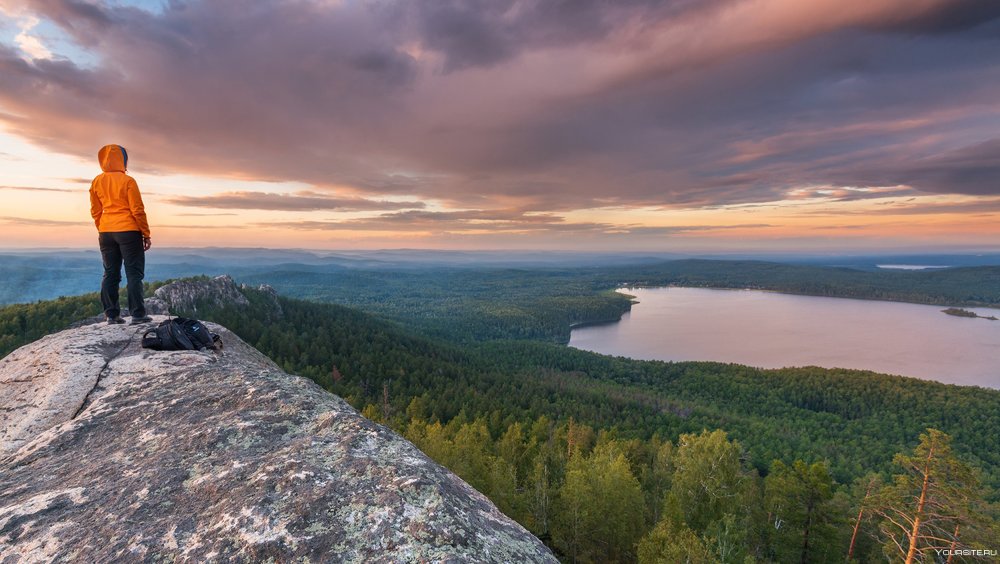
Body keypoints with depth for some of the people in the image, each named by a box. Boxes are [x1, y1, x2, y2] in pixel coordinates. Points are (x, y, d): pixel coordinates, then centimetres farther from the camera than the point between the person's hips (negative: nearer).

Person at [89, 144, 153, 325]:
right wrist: (146, 234, -5)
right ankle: (137, 314, -5)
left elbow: (95, 211, 13)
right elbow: (137, 210, -11)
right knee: (134, 273, -3)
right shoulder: (128, 181, -9)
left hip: (106, 233, 6)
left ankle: (112, 314, 11)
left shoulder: (97, 182, 8)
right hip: (128, 231, -6)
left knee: (110, 274, 10)